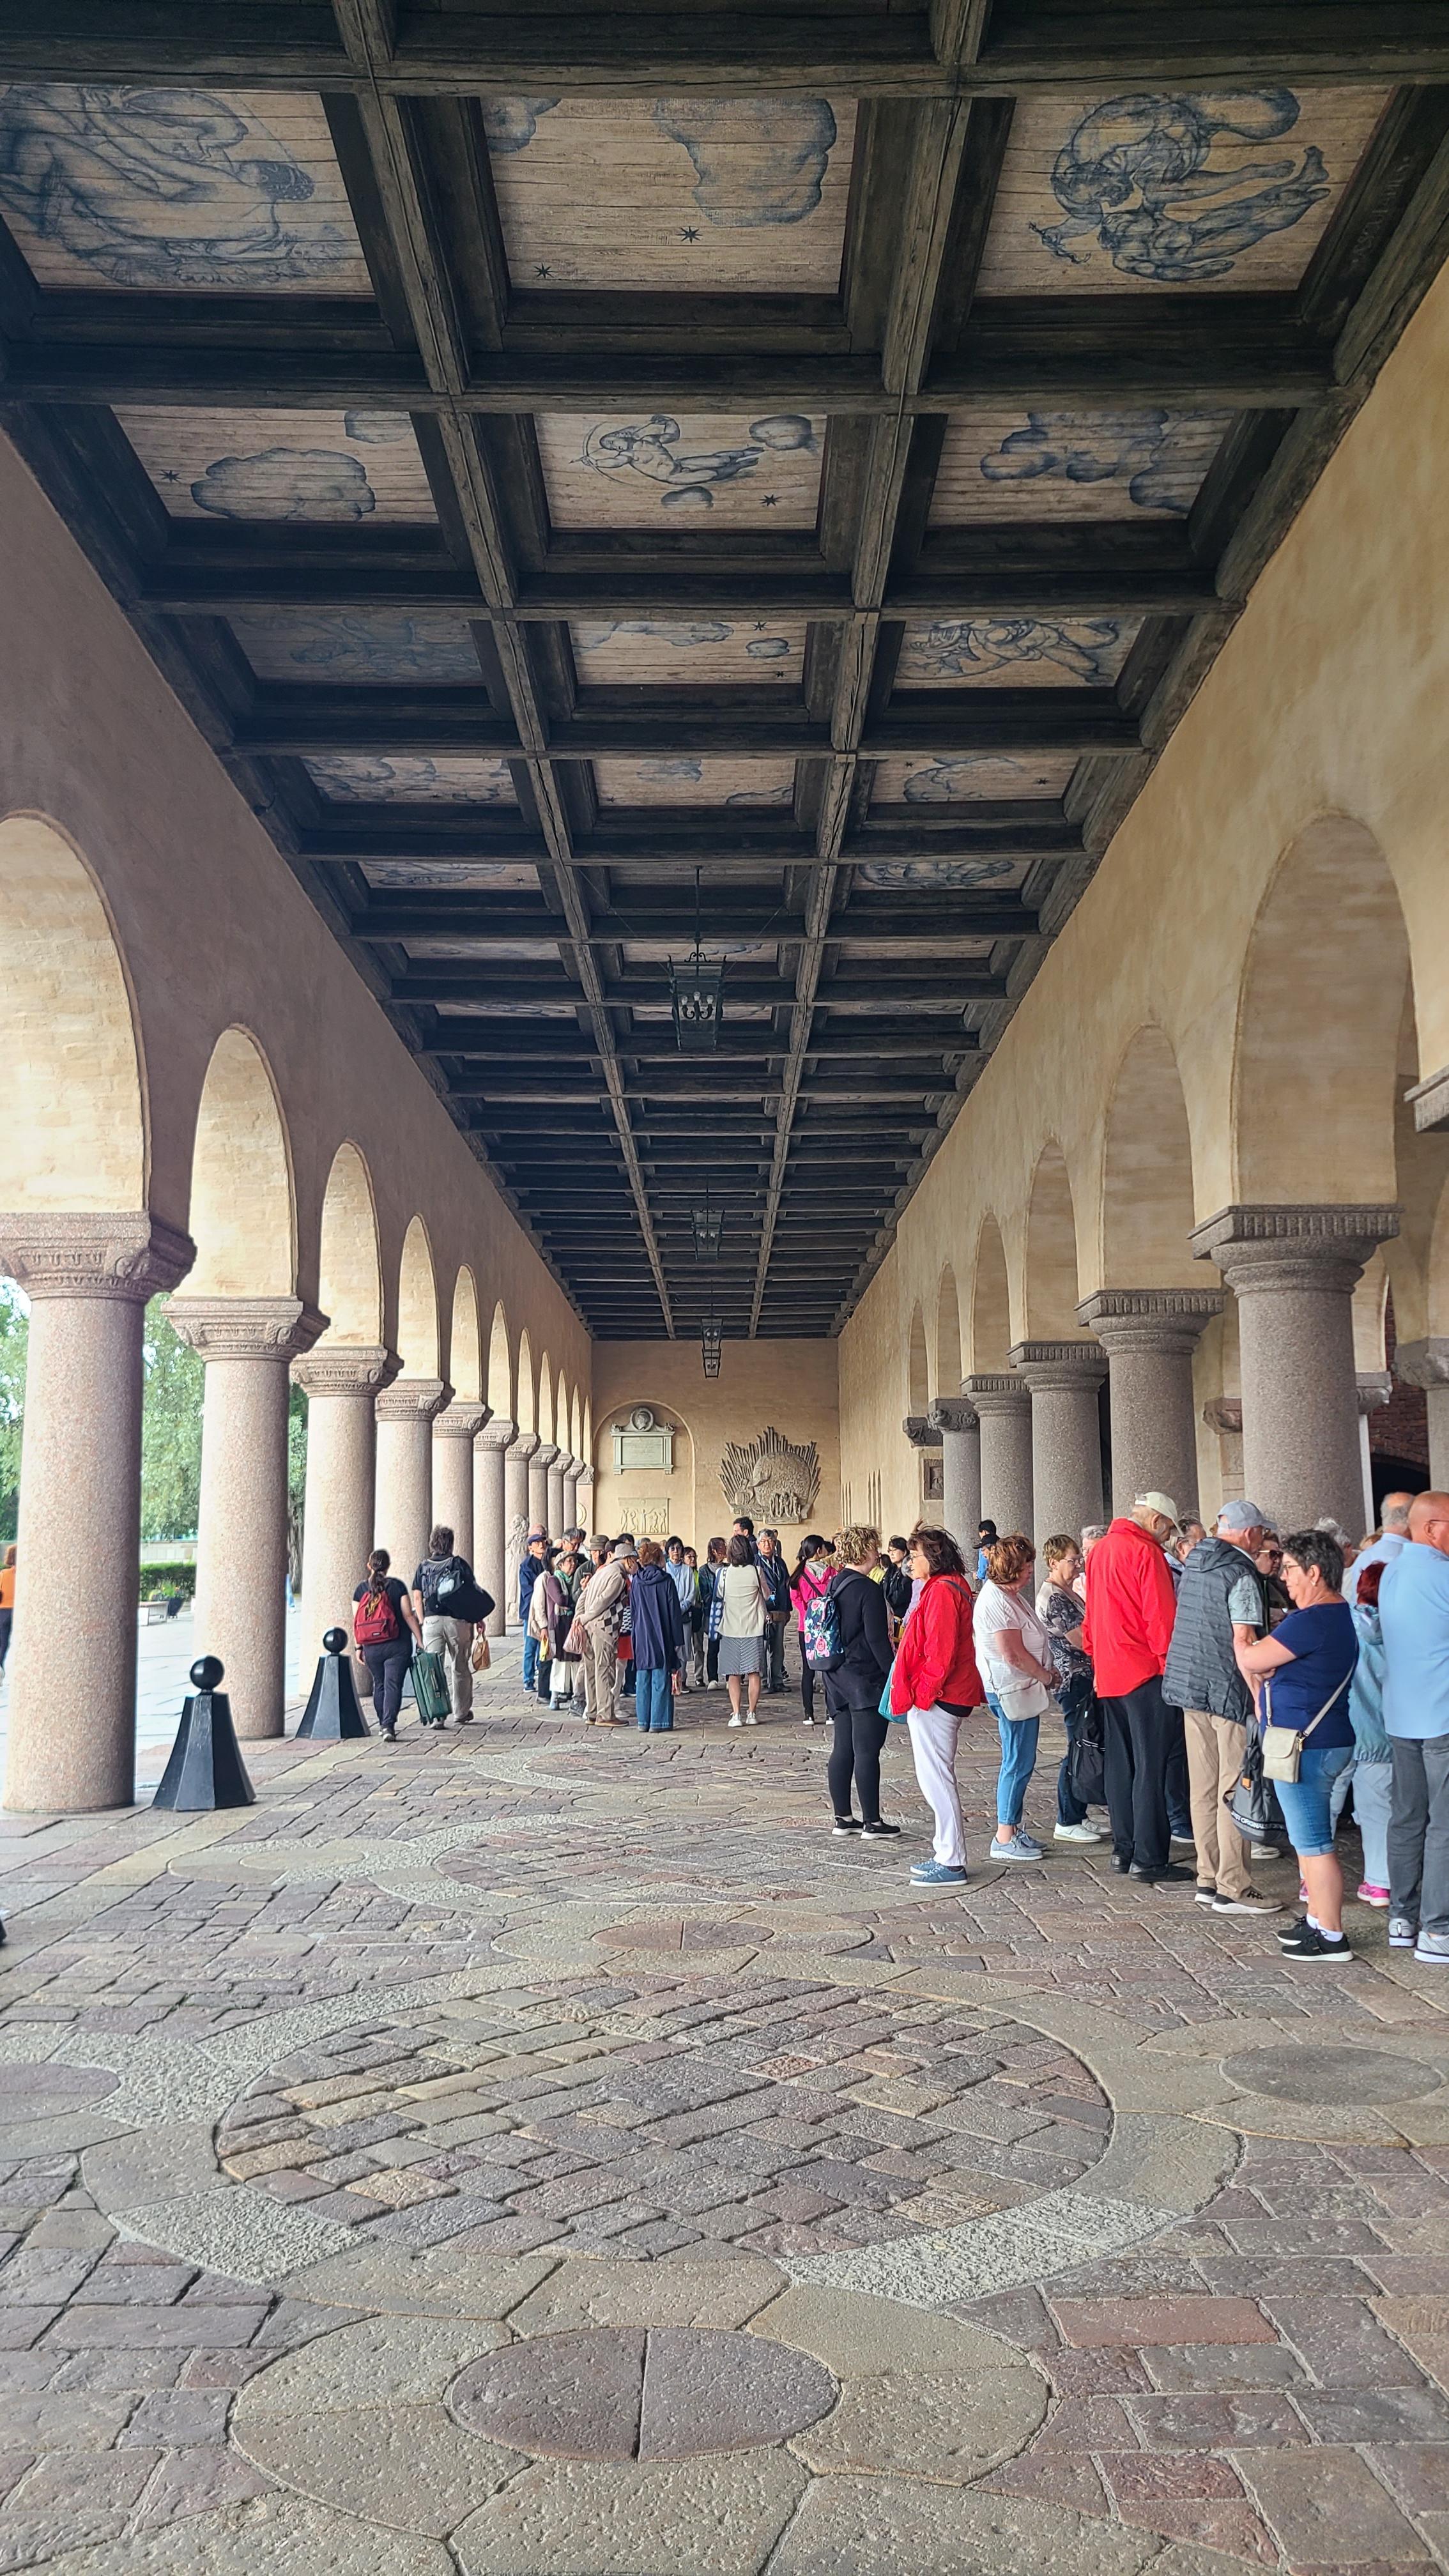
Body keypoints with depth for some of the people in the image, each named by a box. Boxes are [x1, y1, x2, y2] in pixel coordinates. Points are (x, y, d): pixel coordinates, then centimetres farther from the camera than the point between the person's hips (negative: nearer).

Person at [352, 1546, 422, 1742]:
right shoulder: (397, 1586, -4)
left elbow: (356, 1621, 3)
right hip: (397, 1645, -3)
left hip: (371, 1648, 3)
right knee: (393, 1685, -3)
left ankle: (384, 1725, 25)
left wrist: (359, 1647, 9)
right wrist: (420, 1640, -1)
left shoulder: (361, 1589, 3)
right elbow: (409, 1616, -6)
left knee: (379, 1685, 18)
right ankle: (389, 1726, -16)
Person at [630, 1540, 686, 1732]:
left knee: (642, 1680, 9)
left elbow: (632, 1611, 9)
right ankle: (659, 1722, 0)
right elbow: (675, 1613, -5)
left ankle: (643, 1722, 11)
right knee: (661, 1679, 1)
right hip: (661, 1636, -3)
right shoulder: (666, 1580, -8)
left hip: (641, 1638, 3)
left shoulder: (635, 1581, 2)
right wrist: (678, 1641, 0)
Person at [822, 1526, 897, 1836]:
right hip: (867, 1681, -8)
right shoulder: (868, 1589, -16)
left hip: (839, 1679, 8)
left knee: (843, 1750, 12)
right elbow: (877, 1639, -18)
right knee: (867, 1752, -4)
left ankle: (843, 1817, 18)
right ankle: (872, 1823, 1)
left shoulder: (834, 1585, 10)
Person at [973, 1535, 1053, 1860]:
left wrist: (1046, 1671, 12)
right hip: (1012, 1691, -11)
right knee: (1018, 1763, -5)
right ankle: (1005, 1839, 1)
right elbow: (1013, 1654, -23)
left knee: (1020, 1762, 15)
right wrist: (1046, 1676, -11)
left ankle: (1013, 1828, 23)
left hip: (1022, 1690, 11)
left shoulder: (1011, 1595, 14)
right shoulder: (997, 1602, -20)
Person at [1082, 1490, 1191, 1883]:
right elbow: (1161, 1618, -17)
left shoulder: (1099, 1550, 13)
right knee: (1152, 1767, -3)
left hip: (1109, 1674, 8)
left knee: (1121, 1763, 14)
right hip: (1146, 1673, -8)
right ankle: (1148, 1858, -2)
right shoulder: (1146, 1553, -14)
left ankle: (1123, 1849, 19)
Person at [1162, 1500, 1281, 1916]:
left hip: (1189, 1685, 8)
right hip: (1230, 1692, -8)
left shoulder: (1193, 1565, 13)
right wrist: (1261, 1694, -17)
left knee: (1204, 1787, 12)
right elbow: (1243, 1640, -19)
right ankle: (1233, 1888, 1)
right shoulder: (1241, 1574, -13)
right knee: (1235, 1789, -3)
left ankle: (1208, 1880, 17)